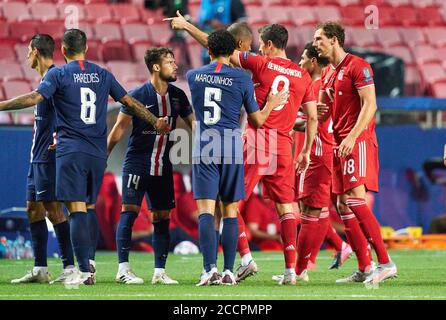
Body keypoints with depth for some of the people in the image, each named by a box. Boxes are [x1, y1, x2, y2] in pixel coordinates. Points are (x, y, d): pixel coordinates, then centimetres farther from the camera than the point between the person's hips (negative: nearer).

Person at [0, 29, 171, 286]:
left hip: (71, 151, -4)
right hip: (98, 153, 4)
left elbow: (34, 98, -15)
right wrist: (156, 122, 26)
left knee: (77, 209, -9)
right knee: (86, 209, 14)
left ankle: (85, 271, -17)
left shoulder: (58, 74, -1)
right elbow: (130, 102, 15)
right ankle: (87, 265, 12)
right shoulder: (103, 75, 12)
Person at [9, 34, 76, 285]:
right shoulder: (46, 78, 17)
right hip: (39, 156, 10)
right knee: (34, 209, 11)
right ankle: (40, 270, 14)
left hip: (48, 155, -10)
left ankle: (71, 267, -7)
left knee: (53, 208, -9)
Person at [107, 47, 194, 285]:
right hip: (137, 164, -5)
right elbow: (120, 127, -5)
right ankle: (123, 269, -8)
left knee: (162, 217, 4)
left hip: (163, 166, 5)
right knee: (130, 211, -10)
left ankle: (159, 272, 8)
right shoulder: (138, 95, -8)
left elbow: (193, 123, 16)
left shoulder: (178, 96, 7)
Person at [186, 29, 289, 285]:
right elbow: (257, 120, 4)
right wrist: (272, 103, 21)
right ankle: (228, 271, 3)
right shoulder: (242, 79, -1)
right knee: (230, 212, 6)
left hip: (203, 149, 0)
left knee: (206, 211, -4)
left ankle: (210, 269, -17)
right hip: (232, 149, 0)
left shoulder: (194, 76, 4)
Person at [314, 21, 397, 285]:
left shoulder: (357, 66, -8)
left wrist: (352, 137, -23)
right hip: (340, 144, 9)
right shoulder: (327, 74, 19)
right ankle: (365, 268, 6)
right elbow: (324, 110, 29)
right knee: (343, 206, 4)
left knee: (355, 200, -19)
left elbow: (369, 105, -15)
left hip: (358, 141, -9)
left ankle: (385, 263, -20)